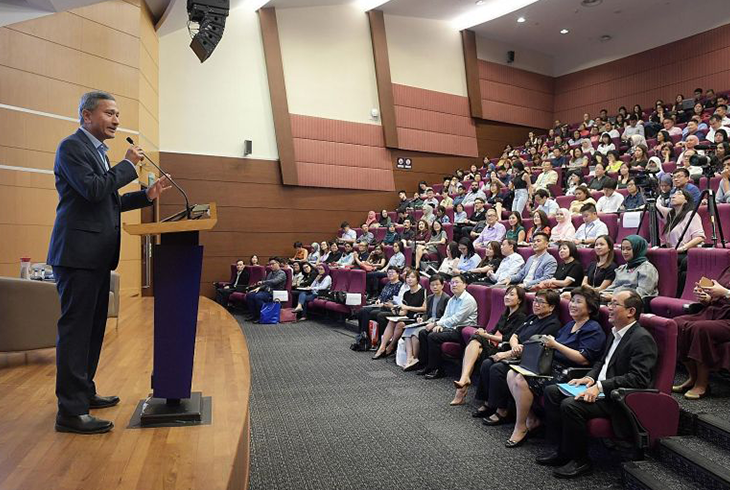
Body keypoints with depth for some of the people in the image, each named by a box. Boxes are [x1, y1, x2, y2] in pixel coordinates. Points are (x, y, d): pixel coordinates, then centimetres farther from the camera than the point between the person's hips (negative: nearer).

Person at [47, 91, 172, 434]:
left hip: (97, 256, 10)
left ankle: (83, 392, 27)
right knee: (75, 329, -7)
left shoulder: (97, 150, 21)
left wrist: (147, 195, 12)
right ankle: (70, 411, -1)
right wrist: (128, 165, -11)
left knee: (93, 328, 15)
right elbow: (93, 190, -21)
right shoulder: (72, 146, -8)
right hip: (78, 254, -10)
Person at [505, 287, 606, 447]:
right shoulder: (570, 325, 21)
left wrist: (555, 345, -20)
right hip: (553, 366, 9)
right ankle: (531, 418, 0)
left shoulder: (594, 330, -7)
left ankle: (521, 428, -9)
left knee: (522, 381, -26)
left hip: (568, 373, -9)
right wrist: (546, 342, 2)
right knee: (512, 374, -9)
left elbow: (584, 359, -18)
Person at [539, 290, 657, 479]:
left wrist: (600, 386, -28)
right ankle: (562, 449, 6)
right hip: (600, 389, 10)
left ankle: (579, 460, -7)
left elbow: (638, 379, -25)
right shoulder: (615, 333, 14)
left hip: (619, 399, -10)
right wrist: (591, 377, 2)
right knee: (551, 391, 0)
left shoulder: (642, 339, -16)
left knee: (570, 405, -28)